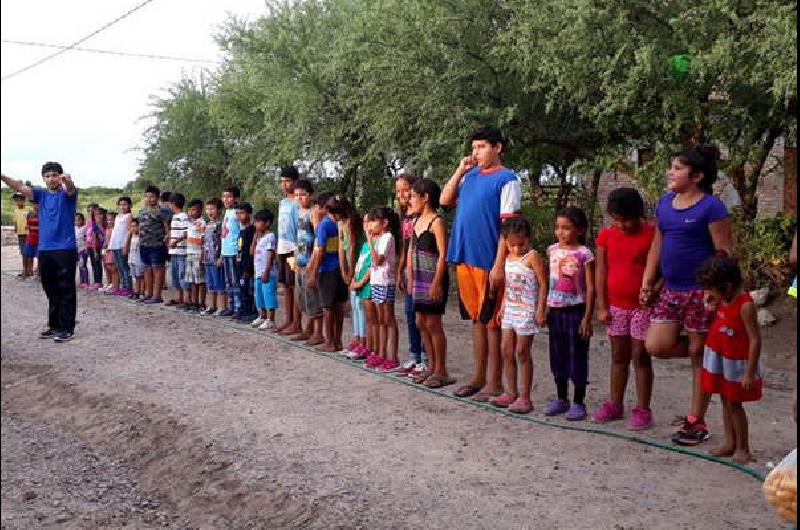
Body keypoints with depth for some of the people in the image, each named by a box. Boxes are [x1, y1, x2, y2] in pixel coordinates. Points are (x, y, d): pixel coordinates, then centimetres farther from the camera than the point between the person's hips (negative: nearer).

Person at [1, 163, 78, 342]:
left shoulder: (67, 194, -2)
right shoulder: (41, 194, 11)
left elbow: (71, 188, -25)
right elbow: (20, 187, -1)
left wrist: (67, 180, -49)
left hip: (66, 250, -5)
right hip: (44, 250, 5)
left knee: (66, 291, -3)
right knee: (51, 292, 13)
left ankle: (67, 329, 1)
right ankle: (54, 326, 22)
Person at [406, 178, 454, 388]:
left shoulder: (437, 222, -12)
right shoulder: (416, 221, 13)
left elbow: (443, 254, -16)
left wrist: (437, 282, -20)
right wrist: (410, 278, 14)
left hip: (433, 277, -8)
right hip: (419, 277, 8)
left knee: (433, 323, -3)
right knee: (421, 323, 11)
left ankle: (441, 371, 6)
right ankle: (431, 366, 23)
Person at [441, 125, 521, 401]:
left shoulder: (506, 179, -7)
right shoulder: (470, 176, 13)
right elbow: (445, 200, 14)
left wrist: (499, 264, -17)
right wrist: (460, 171, 4)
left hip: (489, 261, -6)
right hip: (465, 258, 6)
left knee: (491, 322, 1)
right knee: (476, 319, 14)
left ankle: (494, 383, 10)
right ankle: (478, 377, 24)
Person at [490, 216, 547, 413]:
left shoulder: (532, 257, -11)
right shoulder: (507, 258, 10)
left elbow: (543, 284, -13)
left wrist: (540, 310, -17)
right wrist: (503, 306, 17)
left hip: (526, 311, -7)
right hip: (510, 311, 7)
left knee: (522, 352, -3)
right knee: (506, 350, 8)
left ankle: (525, 397, 6)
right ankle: (511, 393, 19)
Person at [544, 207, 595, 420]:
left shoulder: (584, 254, -9)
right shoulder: (552, 250, 6)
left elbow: (590, 288, -9)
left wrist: (587, 317, -13)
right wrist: (544, 309, 8)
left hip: (575, 310, -5)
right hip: (555, 310, 5)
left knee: (577, 357, 2)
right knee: (557, 356, 12)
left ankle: (578, 403, 13)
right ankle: (561, 399, 25)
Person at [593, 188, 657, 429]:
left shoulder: (652, 234, -9)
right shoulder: (606, 235, 1)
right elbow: (601, 272, 3)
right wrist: (602, 307, 1)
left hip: (643, 306, -4)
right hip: (615, 306, 4)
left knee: (640, 357, 2)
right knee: (618, 356, 13)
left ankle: (642, 409, 11)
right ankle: (615, 404, 24)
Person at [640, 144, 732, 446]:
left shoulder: (711, 207, -11)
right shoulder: (664, 203, 10)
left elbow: (724, 253, -12)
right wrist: (647, 282, 10)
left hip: (700, 291, -6)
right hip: (670, 290, 7)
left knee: (698, 354, 3)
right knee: (656, 346, -4)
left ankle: (696, 422, 15)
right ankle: (707, 352, 25)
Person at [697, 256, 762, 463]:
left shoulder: (745, 305, -26)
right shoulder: (724, 299, -1)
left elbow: (755, 340, -24)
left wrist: (750, 373, -23)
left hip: (736, 362, -8)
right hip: (720, 360, 8)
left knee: (734, 404, 2)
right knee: (725, 401, 16)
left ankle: (743, 448, 16)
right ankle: (730, 442, 29)